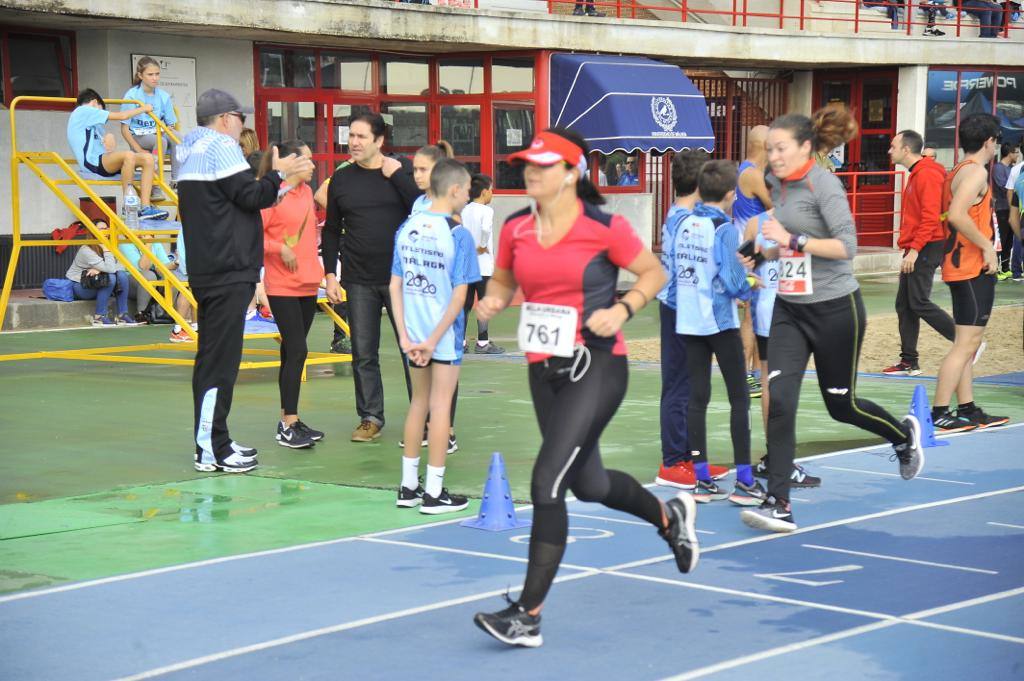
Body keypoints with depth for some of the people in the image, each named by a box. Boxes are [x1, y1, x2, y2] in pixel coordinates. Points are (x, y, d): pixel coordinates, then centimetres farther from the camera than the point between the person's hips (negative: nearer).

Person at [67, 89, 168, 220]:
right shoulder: (83, 111, 0)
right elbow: (122, 116, 0)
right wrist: (143, 109, 11)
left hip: (102, 162, 10)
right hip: (92, 162, -10)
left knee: (147, 158, -5)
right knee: (128, 156, -37)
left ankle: (145, 208, -16)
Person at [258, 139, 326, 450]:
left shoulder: (306, 191, 12)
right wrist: (280, 249, -22)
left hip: (308, 283, 8)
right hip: (282, 286, -8)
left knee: (293, 352, 12)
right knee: (296, 351, -12)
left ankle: (290, 419, 18)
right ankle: (287, 427, -8)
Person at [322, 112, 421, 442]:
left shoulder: (402, 171, -1)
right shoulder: (341, 178, 6)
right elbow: (331, 230, 11)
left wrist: (396, 176, -15)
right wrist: (330, 274, 5)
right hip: (359, 281, 3)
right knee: (363, 353, 5)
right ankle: (370, 418, 15)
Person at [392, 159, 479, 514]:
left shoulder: (406, 228, 2)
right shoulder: (458, 234, -13)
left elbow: (395, 286, 1)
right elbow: (459, 295, -16)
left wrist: (405, 336, 0)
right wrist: (433, 341, -12)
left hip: (413, 332, 5)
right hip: (445, 333, -5)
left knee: (418, 402, 18)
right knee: (440, 404, 2)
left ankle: (409, 486, 23)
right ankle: (434, 493, 6)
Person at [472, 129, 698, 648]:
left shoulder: (604, 227, -12)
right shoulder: (516, 229, 2)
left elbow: (654, 272, -1)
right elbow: (504, 279, 18)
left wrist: (623, 309, -17)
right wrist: (494, 299, -4)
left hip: (596, 367, -7)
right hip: (544, 370, 7)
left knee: (547, 482, -16)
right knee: (587, 484, 20)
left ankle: (528, 615, -10)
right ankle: (669, 515, 51)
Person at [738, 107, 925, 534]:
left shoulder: (823, 184, -15)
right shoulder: (778, 185, 7)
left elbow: (846, 245, -24)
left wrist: (793, 239, -27)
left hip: (834, 310, -6)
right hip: (789, 309, 6)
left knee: (841, 405, 9)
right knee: (779, 401, -10)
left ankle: (904, 435, 41)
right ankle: (778, 506, -9)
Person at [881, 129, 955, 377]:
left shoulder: (927, 175, -15)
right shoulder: (915, 174, 16)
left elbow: (931, 217, -22)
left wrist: (914, 250, -24)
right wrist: (910, 249, 17)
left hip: (926, 247, -10)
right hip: (915, 250, 10)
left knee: (919, 303, -10)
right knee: (904, 304, 8)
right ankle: (909, 362, 12)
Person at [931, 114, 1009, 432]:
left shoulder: (957, 172, 15)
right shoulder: (976, 171, -14)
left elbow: (951, 216, 19)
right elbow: (956, 214, -27)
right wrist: (987, 247, -21)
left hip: (960, 266, 10)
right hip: (974, 267, -10)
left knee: (967, 344, 14)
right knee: (966, 344, -9)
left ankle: (968, 410, 19)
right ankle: (938, 413, -10)